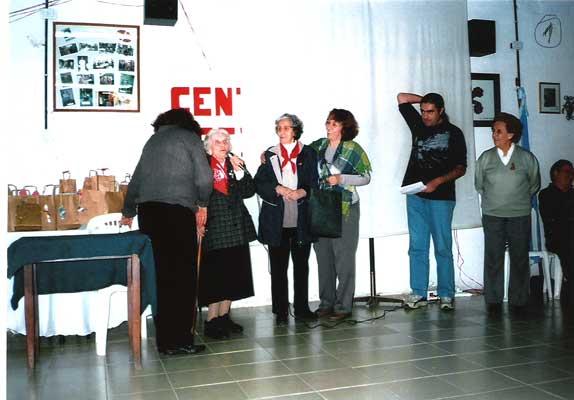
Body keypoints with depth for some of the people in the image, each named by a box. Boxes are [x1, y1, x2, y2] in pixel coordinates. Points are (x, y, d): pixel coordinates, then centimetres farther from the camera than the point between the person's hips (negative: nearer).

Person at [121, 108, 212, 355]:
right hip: (177, 212, -6)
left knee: (160, 276, 9)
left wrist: (128, 212, 41)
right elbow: (204, 178, -5)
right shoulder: (189, 137, 5)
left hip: (148, 212, 6)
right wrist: (202, 204, 13)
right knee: (183, 278, 0)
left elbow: (136, 180, 28)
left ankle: (164, 339, 15)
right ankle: (179, 341, 1)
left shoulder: (152, 140, 21)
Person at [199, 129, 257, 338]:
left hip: (236, 227, 6)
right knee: (215, 273, -7)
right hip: (214, 227, -6)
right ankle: (211, 321, 2)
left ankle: (223, 316, 21)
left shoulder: (236, 163, 14)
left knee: (233, 273, 9)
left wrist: (240, 171, -6)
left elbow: (248, 191, 6)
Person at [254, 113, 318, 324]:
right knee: (278, 267, 3)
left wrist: (303, 191, -14)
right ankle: (281, 311, 11)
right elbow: (259, 184, 4)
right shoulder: (269, 155, 10)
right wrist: (278, 189, -12)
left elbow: (315, 182, 5)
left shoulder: (308, 154, 8)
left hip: (301, 220, 0)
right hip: (277, 220, 0)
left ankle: (301, 308, 18)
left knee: (301, 265, 7)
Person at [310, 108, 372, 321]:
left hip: (345, 209, -5)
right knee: (323, 257, 9)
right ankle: (326, 303, 20)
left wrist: (341, 179, -14)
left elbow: (366, 177, -1)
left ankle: (343, 306, 7)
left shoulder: (353, 149, -4)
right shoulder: (319, 145, 9)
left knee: (344, 258, -3)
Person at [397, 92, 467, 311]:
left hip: (441, 197, -4)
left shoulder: (453, 133, 2)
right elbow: (402, 97, 18)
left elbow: (461, 168, -2)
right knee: (417, 246, 4)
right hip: (415, 196, 4)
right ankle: (419, 293, 10)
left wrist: (438, 181, -14)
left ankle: (446, 295, 6)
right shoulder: (419, 126, 12)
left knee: (443, 248, -2)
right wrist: (425, 99, 16)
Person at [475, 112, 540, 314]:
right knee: (493, 259, 2)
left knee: (520, 259, 5)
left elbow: (534, 185, 11)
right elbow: (479, 185, 12)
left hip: (520, 216, 0)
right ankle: (493, 301, 12)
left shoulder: (527, 158, -4)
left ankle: (518, 301, 16)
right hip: (492, 216, 0)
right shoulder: (485, 157, -2)